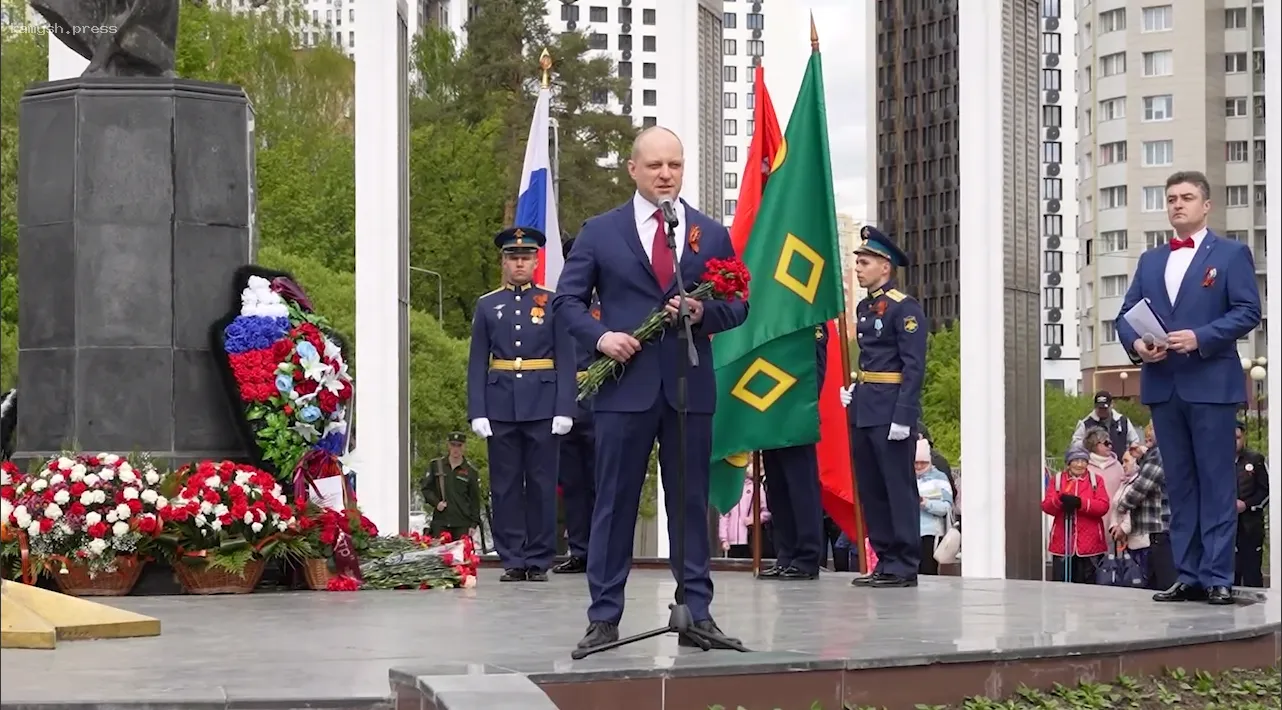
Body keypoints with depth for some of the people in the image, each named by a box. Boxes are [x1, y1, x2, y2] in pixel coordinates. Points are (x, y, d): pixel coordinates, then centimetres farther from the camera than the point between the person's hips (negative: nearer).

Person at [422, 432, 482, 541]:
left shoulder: (471, 471, 7)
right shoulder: (436, 465, 11)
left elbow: (475, 499, 8)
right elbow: (426, 488, 14)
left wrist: (474, 524, 1)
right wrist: (436, 502, -5)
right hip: (440, 522, 1)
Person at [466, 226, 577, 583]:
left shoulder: (553, 303, 5)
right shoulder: (487, 305, 9)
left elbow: (566, 361, 2)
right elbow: (477, 363, 6)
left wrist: (565, 409, -7)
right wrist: (477, 413, -3)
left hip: (543, 407, -1)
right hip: (500, 407, 1)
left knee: (542, 485, 2)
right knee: (505, 486, 3)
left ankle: (539, 560, 8)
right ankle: (512, 560, 8)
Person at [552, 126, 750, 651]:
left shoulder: (712, 234, 11)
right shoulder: (600, 232, 6)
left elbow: (737, 304, 11)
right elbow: (567, 299, 6)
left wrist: (704, 313, -10)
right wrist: (600, 335, -12)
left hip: (690, 386, 2)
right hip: (624, 385, -1)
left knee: (690, 503, 5)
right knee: (614, 503, 1)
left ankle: (696, 612, 11)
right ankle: (604, 616, 5)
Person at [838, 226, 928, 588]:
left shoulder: (905, 308, -9)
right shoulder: (864, 308, 16)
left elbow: (914, 367, -14)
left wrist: (903, 417, -20)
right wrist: (853, 388, 10)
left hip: (891, 412, -9)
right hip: (863, 410, 9)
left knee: (899, 487, -5)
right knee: (870, 489, 10)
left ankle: (904, 566, -2)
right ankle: (885, 560, 16)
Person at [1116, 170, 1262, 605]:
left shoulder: (1232, 255, 4)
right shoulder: (1150, 261, 19)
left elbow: (1248, 311, -6)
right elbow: (1126, 315, 14)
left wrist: (1200, 337, -18)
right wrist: (1136, 344, -8)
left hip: (1211, 384, -5)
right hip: (1162, 386, 5)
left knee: (1216, 484, -4)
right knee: (1179, 485, 7)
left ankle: (1218, 577, -4)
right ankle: (1187, 576, 10)